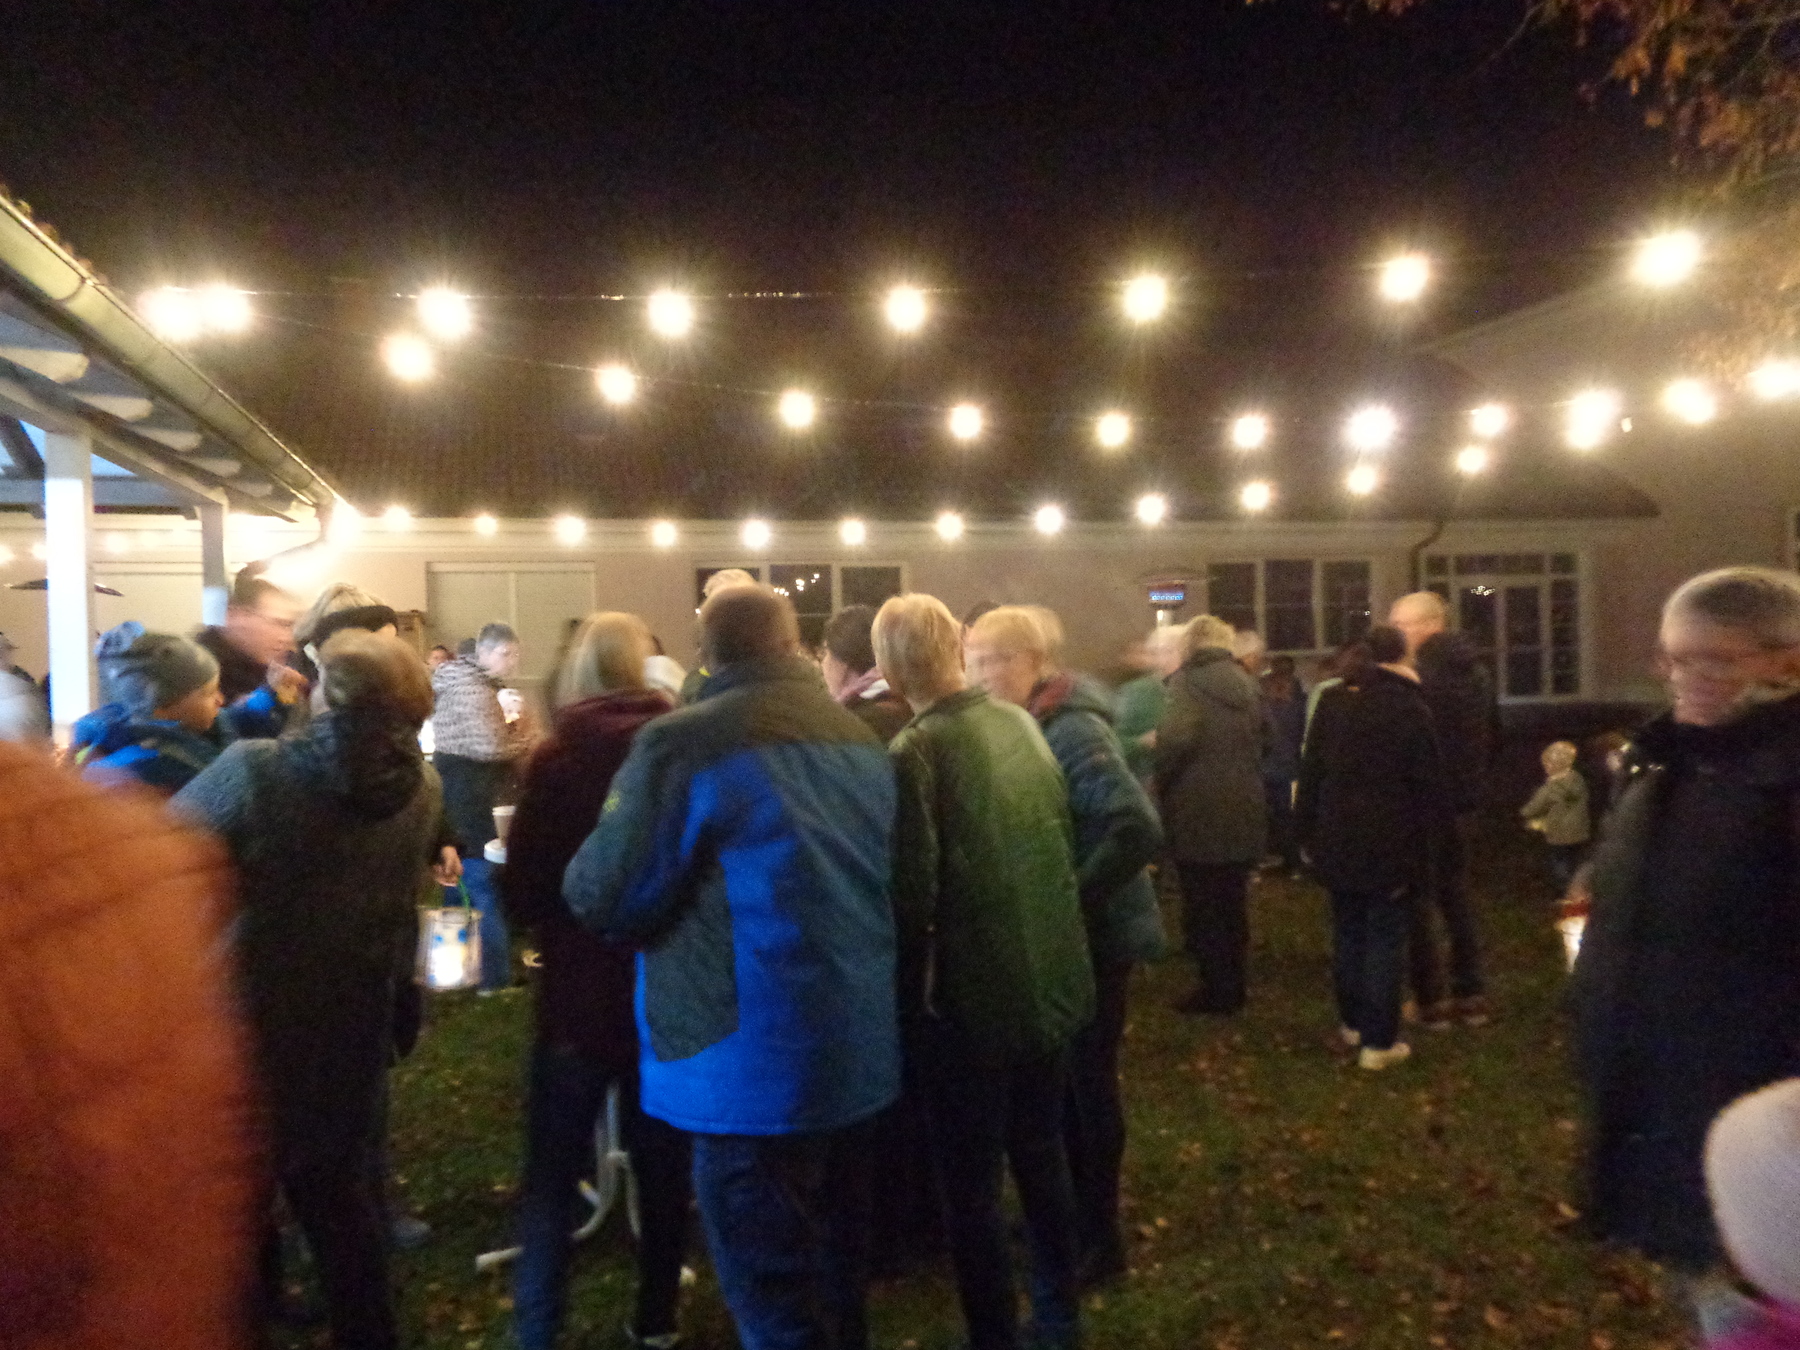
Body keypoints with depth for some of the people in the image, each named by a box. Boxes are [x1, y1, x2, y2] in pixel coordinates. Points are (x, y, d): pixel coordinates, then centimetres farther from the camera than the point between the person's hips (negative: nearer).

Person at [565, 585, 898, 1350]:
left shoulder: (680, 745, -16)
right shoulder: (860, 739, 5)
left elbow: (603, 899, -13)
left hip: (754, 1070, -7)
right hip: (860, 1053, 7)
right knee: (835, 1271, 25)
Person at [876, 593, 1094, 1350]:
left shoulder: (915, 752, -19)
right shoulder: (1020, 723, 2)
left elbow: (911, 894, -20)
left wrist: (909, 997, -4)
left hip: (973, 999, -7)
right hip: (1052, 980, 7)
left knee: (971, 1183, 10)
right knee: (1041, 1155, 23)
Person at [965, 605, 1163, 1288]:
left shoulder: (1070, 731, -22)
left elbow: (1139, 830, -31)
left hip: (1091, 933, -8)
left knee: (1086, 1080, 5)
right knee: (1059, 1076, 18)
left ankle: (1099, 1238, 23)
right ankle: (1068, 1213, 37)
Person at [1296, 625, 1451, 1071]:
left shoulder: (1331, 702, 3)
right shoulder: (1410, 708, -11)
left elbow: (1310, 771, 6)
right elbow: (1429, 782, -10)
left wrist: (1308, 831, 12)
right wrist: (1422, 835, 1)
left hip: (1336, 840, 5)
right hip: (1391, 845, -4)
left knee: (1348, 931, 17)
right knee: (1386, 938, 3)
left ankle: (1353, 1021, 30)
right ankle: (1379, 1041, 6)